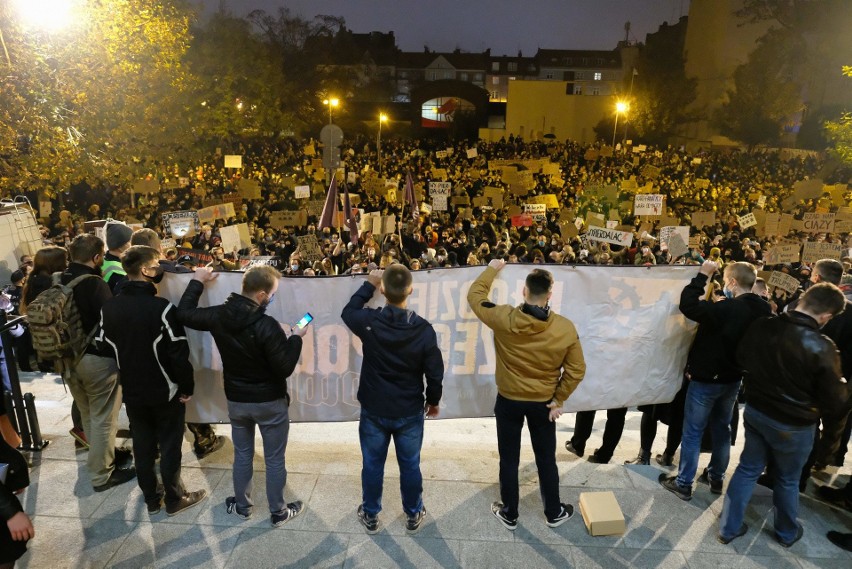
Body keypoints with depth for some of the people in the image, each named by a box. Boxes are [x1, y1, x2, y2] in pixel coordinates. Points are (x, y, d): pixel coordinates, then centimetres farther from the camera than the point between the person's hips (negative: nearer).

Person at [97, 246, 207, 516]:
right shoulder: (161, 307, -23)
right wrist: (187, 387, -9)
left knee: (142, 446, 18)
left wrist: (128, 375, 17)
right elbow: (179, 353, -22)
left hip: (132, 392, 6)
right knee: (170, 446, 9)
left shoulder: (108, 308, -3)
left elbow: (106, 347, 6)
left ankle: (151, 498, 32)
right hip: (165, 391, -6)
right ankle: (174, 499, 23)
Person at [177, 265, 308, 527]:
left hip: (236, 399, 5)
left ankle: (242, 505, 39)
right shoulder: (267, 326, -27)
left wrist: (197, 281, 16)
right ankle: (278, 512, 26)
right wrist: (296, 337, -10)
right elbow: (285, 368, -22)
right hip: (270, 402, -5)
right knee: (274, 459, 12)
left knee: (242, 455, 23)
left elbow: (184, 314, 9)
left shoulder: (219, 315, -11)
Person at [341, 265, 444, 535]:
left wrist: (369, 285, 13)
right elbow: (435, 373, -8)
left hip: (374, 410, 0)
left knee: (372, 466, 19)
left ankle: (370, 516, 37)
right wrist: (433, 400, 10)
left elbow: (348, 311, 6)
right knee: (410, 466, 19)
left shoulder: (369, 322, -19)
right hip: (410, 412, 0)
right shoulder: (424, 329, -19)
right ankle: (413, 516, 38)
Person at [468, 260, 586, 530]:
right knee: (546, 459, 20)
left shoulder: (503, 318, -23)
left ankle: (509, 515, 32)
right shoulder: (566, 328, -18)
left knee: (509, 460, 16)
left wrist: (492, 268, 8)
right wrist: (558, 399, 2)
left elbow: (475, 295, -5)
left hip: (508, 401, -1)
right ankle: (554, 513, 38)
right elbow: (576, 370, -10)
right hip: (543, 403, 1)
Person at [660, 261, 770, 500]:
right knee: (722, 429, 21)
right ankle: (716, 478, 35)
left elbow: (688, 306, -32)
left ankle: (683, 483, 13)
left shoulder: (727, 308, -28)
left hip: (706, 379, -7)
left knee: (693, 432, 4)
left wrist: (702, 275, -24)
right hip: (733, 378, 7)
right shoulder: (764, 310, -2)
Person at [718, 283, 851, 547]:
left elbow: (741, 359, 7)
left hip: (755, 411, 4)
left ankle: (728, 527, 30)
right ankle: (786, 533, 44)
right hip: (793, 425, -4)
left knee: (747, 469, 19)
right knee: (787, 479, 20)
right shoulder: (822, 348, -28)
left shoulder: (761, 326, -13)